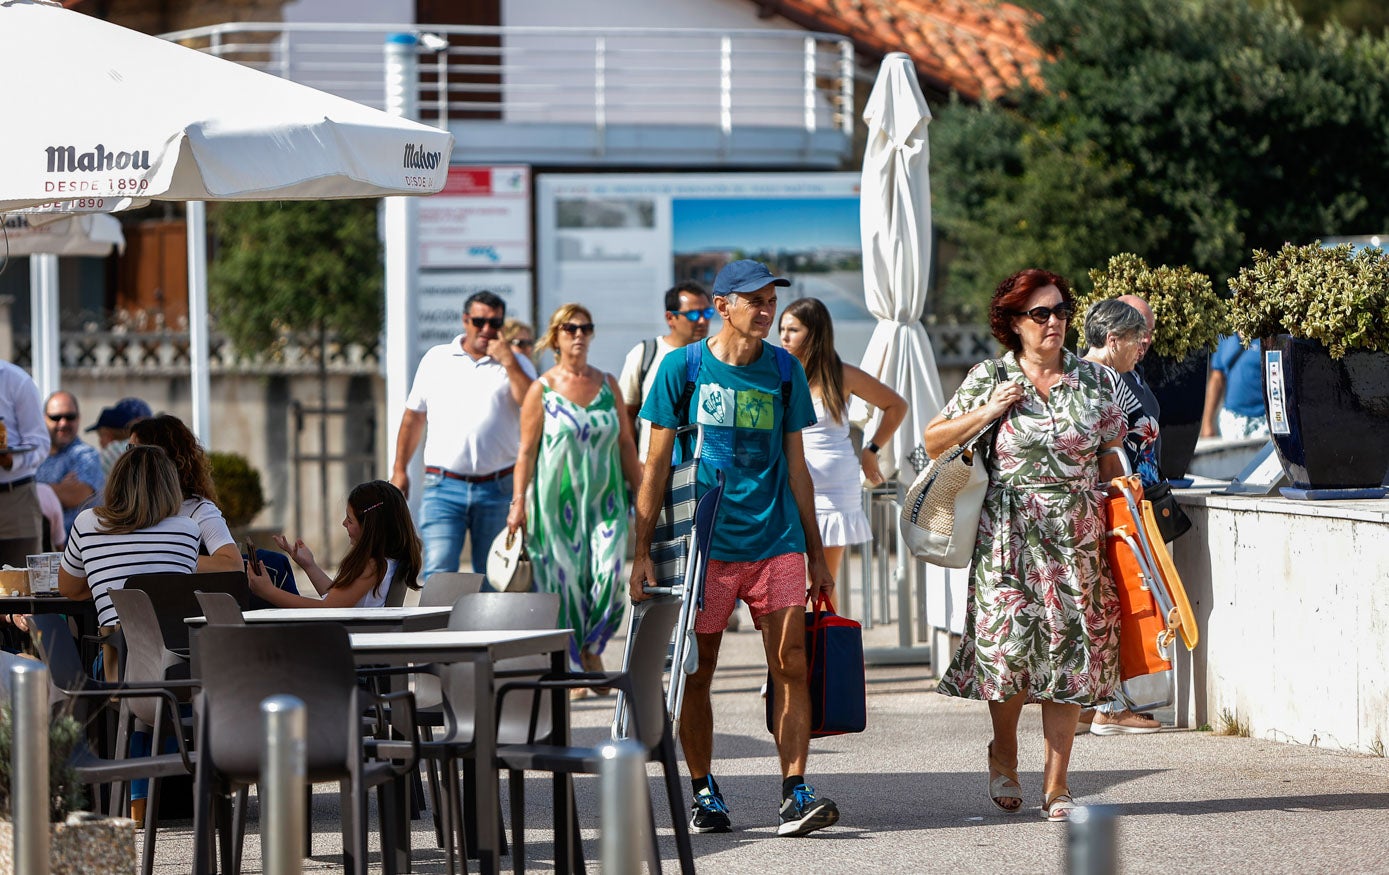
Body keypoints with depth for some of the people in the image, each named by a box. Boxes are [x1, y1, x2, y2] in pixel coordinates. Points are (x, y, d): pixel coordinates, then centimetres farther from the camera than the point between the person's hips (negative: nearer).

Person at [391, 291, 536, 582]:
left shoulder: (516, 366, 8)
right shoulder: (436, 359, 12)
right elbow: (413, 416, 17)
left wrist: (508, 362, -10)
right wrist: (400, 470, 13)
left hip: (497, 489, 0)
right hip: (444, 485, 0)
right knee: (439, 572, -14)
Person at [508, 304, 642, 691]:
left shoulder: (607, 384, 10)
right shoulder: (542, 390, 1)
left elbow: (626, 444, 14)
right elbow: (526, 451, -1)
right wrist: (518, 503, -9)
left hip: (605, 500, 2)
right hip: (558, 500, -2)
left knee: (608, 575, -15)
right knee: (566, 584, -3)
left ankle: (592, 649, 5)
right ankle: (572, 666, 10)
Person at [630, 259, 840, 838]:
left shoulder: (783, 370, 7)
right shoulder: (684, 367, -1)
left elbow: (796, 467, 13)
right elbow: (656, 465, 2)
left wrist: (815, 553, 13)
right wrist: (642, 551, -3)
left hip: (776, 541, 2)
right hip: (704, 543, -2)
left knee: (790, 665, -8)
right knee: (697, 674, 4)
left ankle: (795, 793, -9)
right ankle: (704, 795, 16)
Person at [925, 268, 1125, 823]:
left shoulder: (1095, 381, 7)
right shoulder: (989, 379, 3)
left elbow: (1109, 461, 14)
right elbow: (934, 442, 6)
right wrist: (987, 413, -8)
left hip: (1078, 534, 2)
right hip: (1011, 532, -2)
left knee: (1068, 651, -2)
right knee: (1011, 645, -10)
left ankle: (1055, 786, 3)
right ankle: (1003, 755, 18)